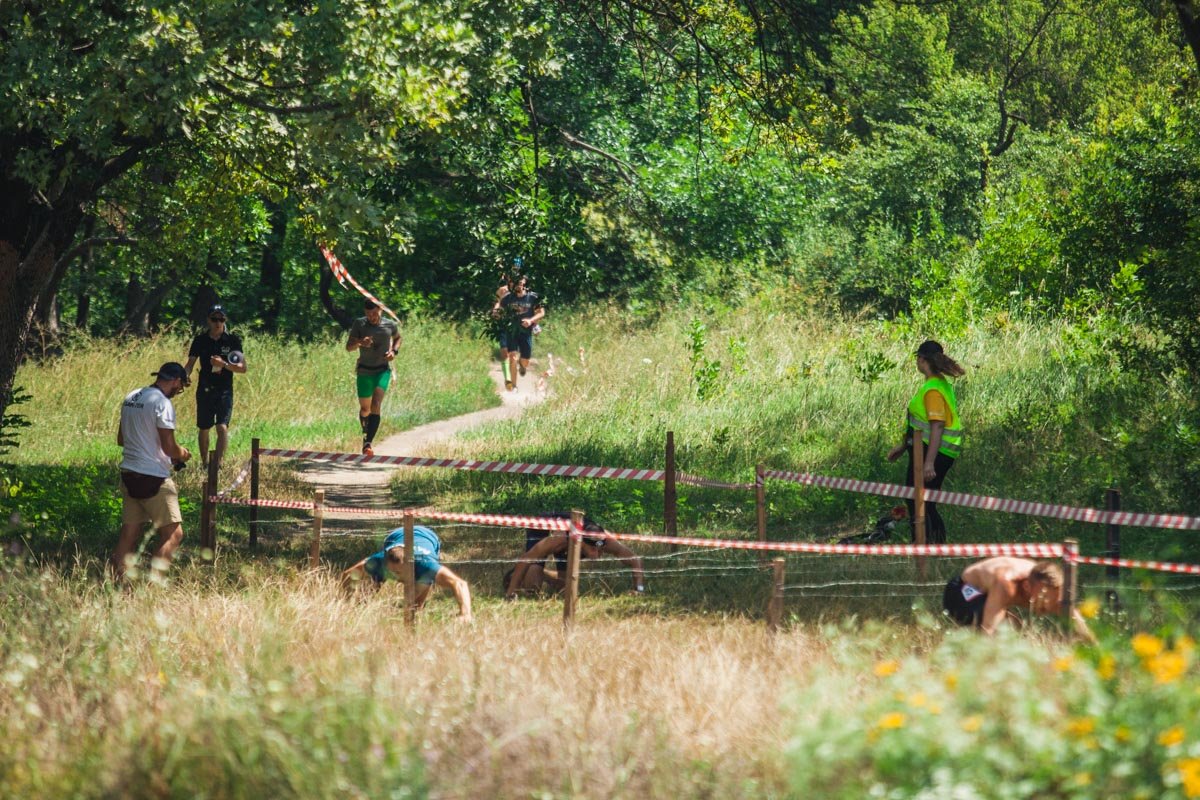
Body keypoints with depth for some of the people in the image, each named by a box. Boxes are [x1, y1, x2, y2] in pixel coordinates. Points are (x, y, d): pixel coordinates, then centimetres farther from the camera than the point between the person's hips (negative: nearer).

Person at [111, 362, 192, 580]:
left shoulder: (130, 398, 12)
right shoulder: (162, 403, -14)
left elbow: (121, 439, 20)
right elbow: (169, 447, -16)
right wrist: (182, 454, 4)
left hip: (128, 473, 8)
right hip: (153, 478, -8)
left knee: (129, 534, 11)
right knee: (173, 533, -4)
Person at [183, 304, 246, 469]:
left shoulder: (232, 341, -3)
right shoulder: (200, 341, 3)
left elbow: (243, 368, -5)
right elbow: (190, 363, 5)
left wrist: (223, 364, -20)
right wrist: (186, 375, -17)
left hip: (224, 392, -3)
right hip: (205, 391, 3)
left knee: (222, 427, -17)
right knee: (204, 429, 11)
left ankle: (218, 463, -18)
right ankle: (204, 464, 26)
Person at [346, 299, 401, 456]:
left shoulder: (390, 325, -3)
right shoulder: (360, 324, -6)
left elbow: (397, 338, 20)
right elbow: (348, 347, -8)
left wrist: (394, 351, -1)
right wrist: (359, 343, -30)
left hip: (383, 370, -1)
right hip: (364, 371, 1)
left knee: (376, 404, -22)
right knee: (365, 409, 12)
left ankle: (368, 443, -29)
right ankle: (366, 435, 43)